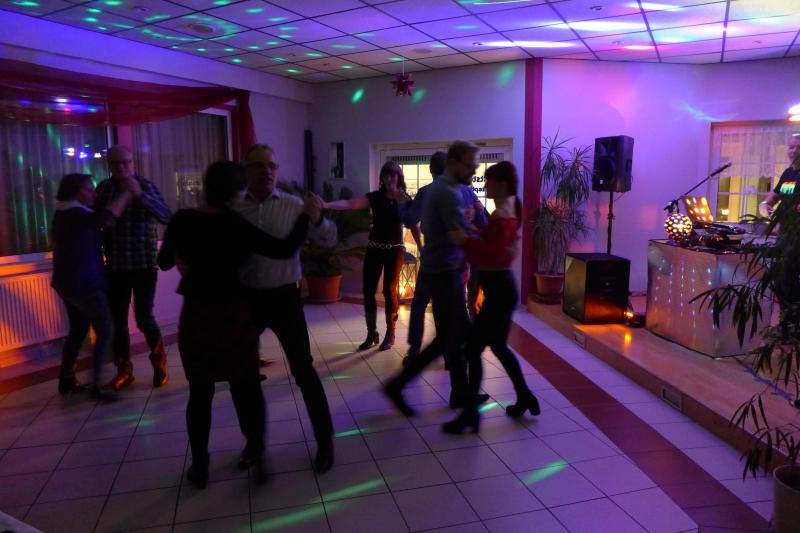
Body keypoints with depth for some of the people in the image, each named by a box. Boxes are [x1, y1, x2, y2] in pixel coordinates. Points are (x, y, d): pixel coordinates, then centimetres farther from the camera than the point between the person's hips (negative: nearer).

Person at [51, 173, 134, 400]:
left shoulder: (65, 214, 13)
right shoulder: (75, 214, -18)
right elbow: (104, 219, -38)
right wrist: (126, 193, -30)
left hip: (68, 282, 10)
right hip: (83, 283, -10)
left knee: (78, 330, 18)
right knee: (105, 331, -7)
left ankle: (66, 380, 25)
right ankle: (97, 386, -9)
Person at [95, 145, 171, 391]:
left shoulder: (146, 186, -5)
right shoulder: (103, 188, 4)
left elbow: (166, 217, -20)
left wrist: (139, 194, -29)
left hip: (144, 263, -3)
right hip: (115, 265, 3)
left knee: (143, 317, -5)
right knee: (117, 319, 3)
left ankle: (159, 362, 18)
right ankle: (124, 369, 20)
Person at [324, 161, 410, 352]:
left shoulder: (405, 200, -1)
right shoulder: (375, 197, 0)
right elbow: (350, 204, -14)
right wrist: (325, 204, -30)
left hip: (395, 250, -2)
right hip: (374, 249, 2)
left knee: (389, 289, -3)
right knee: (368, 290, 1)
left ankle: (390, 334, 12)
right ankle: (372, 334, 15)